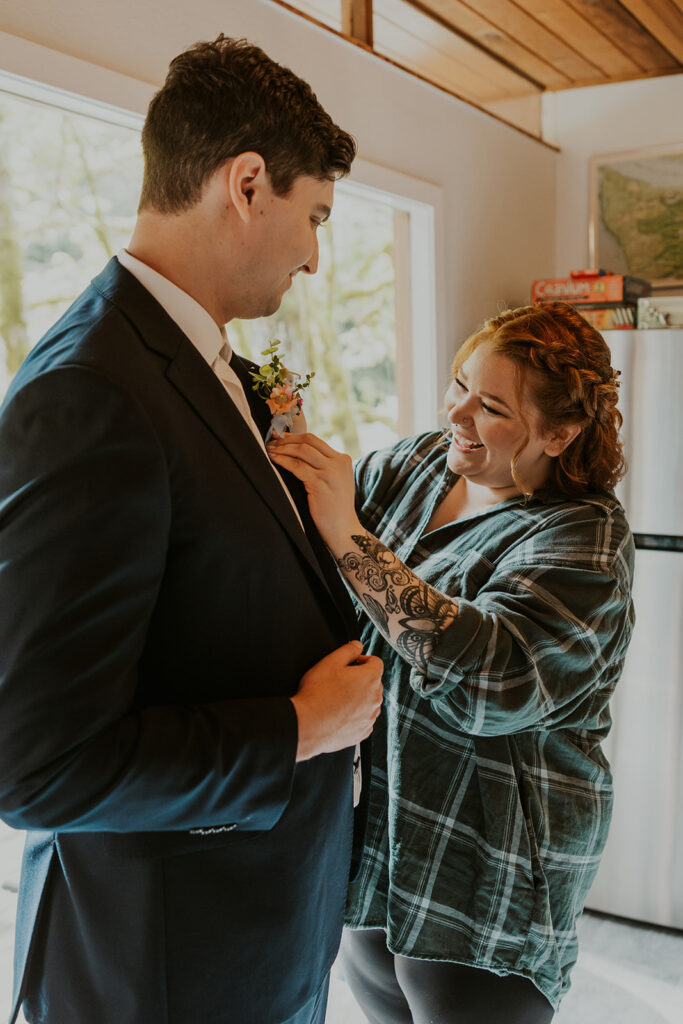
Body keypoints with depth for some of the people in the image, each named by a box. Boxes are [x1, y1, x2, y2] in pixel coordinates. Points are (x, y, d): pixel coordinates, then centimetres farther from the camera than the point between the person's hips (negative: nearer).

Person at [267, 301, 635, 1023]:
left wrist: (348, 537, -37)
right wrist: (278, 460, -17)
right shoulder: (413, 464, 1)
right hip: (365, 836, 6)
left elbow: (492, 679, -35)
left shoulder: (584, 538, -19)